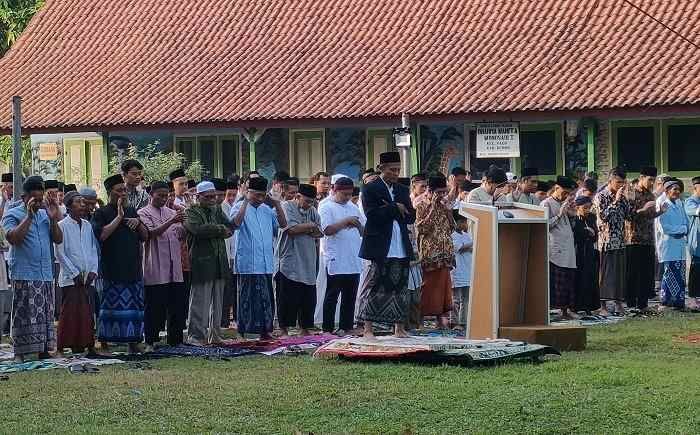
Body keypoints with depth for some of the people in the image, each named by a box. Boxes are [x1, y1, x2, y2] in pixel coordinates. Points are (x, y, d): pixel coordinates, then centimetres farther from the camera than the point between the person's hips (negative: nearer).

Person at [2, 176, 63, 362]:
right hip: (24, 275, -5)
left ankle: (44, 351, 11)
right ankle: (20, 353, -4)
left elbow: (58, 239, 10)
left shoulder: (45, 214, 14)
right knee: (24, 315, -7)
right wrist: (29, 216, -16)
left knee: (45, 314, 6)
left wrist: (53, 218, -3)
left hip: (46, 274, 5)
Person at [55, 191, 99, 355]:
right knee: (71, 312, -5)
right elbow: (60, 253, -7)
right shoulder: (62, 226, -5)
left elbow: (94, 249, 14)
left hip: (88, 278, 5)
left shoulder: (87, 225, 11)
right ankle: (73, 346, -2)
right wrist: (75, 274, -10)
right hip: (70, 278, -5)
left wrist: (93, 271, 1)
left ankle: (88, 344, 6)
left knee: (87, 311, 3)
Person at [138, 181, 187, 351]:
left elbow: (181, 236, 12)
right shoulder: (144, 213, -1)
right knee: (154, 307, -2)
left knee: (177, 306, 7)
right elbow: (151, 233, -15)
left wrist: (181, 223, -9)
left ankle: (175, 340, 15)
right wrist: (171, 222, -24)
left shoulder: (172, 213, 16)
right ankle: (150, 341, 4)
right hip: (156, 270, -5)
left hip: (174, 268, 5)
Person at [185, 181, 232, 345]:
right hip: (202, 262, -7)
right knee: (200, 302, -6)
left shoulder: (217, 210, 17)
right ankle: (196, 336, -1)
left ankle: (214, 335, 17)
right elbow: (197, 229, -21)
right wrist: (219, 229, -10)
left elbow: (230, 228, 6)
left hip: (219, 262, 7)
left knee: (217, 302, 10)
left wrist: (212, 230, -11)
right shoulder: (191, 212, -3)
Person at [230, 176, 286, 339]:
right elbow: (236, 222, -25)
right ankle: (244, 333, 2)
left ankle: (264, 331, 18)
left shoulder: (267, 209, 13)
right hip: (247, 263, -6)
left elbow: (283, 224, 9)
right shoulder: (240, 207, -5)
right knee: (247, 298, -3)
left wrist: (277, 204, 2)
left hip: (266, 263, 6)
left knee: (266, 299, 10)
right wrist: (246, 202, -20)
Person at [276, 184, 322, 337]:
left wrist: (302, 230, -8)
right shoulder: (287, 207, -4)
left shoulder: (312, 211, 16)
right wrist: (309, 226, -3)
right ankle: (284, 329, 3)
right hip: (290, 263, -6)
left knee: (309, 298, 7)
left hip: (308, 263, 6)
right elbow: (291, 228, -17)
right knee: (288, 299, -4)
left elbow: (320, 232, 6)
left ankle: (304, 329, 17)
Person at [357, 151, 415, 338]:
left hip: (402, 249, 6)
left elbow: (411, 216, 8)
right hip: (380, 249, -6)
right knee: (375, 287, -4)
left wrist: (389, 211, -7)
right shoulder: (370, 189, -2)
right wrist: (395, 208, -9)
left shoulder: (402, 190, 16)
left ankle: (399, 328, 14)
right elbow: (372, 215, -15)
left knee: (400, 288, 8)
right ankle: (368, 328, 0)